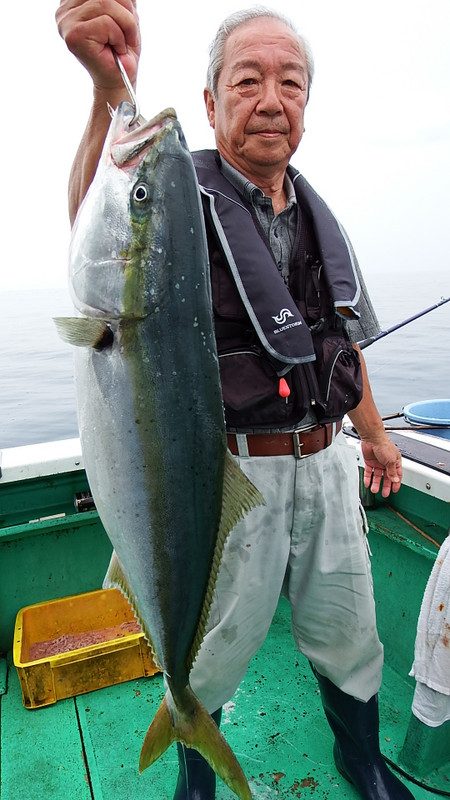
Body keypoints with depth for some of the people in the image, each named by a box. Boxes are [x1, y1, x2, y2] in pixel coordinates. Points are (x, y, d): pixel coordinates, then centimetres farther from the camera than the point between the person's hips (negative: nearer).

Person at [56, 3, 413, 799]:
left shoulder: (318, 216, 11)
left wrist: (375, 433, 22)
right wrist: (111, 89, -47)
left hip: (324, 465, 6)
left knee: (348, 638, 22)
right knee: (212, 654, 15)